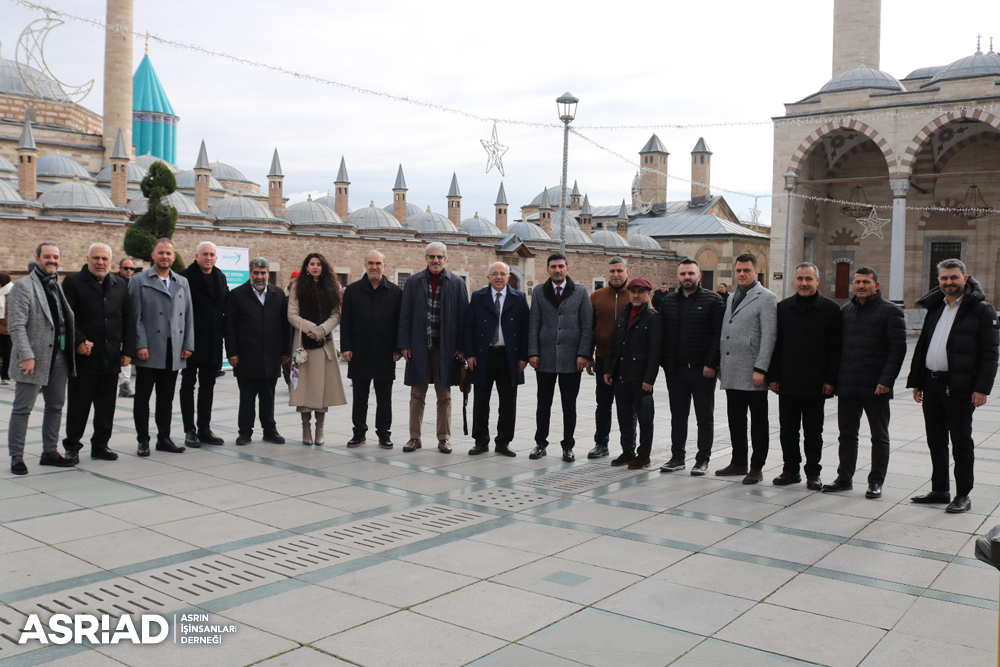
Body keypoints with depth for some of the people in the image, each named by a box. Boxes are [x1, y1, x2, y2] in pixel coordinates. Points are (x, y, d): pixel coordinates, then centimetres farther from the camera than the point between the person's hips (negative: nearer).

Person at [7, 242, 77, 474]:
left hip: (59, 357, 7)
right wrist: (26, 356, -19)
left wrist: (78, 343, 8)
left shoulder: (59, 286, 13)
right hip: (33, 359, -7)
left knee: (55, 406, 13)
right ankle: (16, 456, 11)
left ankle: (50, 451, 23)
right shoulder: (23, 286, -7)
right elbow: (16, 325, -13)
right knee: (22, 409, 1)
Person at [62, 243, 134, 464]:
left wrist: (128, 350, 4)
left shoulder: (120, 285, 11)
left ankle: (100, 445, 20)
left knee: (106, 406, 9)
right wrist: (79, 342, -16)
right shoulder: (73, 282, -1)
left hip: (111, 357, 4)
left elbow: (128, 319, 10)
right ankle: (72, 446, 16)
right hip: (84, 355, -4)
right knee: (78, 405, 4)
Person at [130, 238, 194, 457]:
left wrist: (188, 345, 4)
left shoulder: (182, 282, 14)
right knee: (143, 398, 4)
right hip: (149, 351, -4)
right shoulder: (139, 281, 2)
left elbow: (188, 315, 12)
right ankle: (143, 440, 12)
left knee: (166, 398, 10)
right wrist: (140, 345, -12)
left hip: (173, 352, 4)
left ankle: (164, 438, 18)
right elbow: (135, 316, -5)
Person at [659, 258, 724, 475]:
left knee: (705, 417, 6)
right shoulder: (668, 302, 10)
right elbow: (662, 334, 10)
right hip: (675, 369, 4)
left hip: (702, 370, -4)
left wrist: (711, 364, -16)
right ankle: (678, 457, 20)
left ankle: (703, 459, 14)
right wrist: (664, 362, 2)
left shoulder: (713, 301, -3)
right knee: (678, 416, 11)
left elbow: (719, 334, -9)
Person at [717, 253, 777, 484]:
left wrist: (760, 369, -18)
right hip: (732, 372, 7)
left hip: (752, 372, -7)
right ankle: (738, 462, 24)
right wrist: (720, 365, 15)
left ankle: (757, 467, 9)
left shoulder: (766, 298, -6)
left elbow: (768, 336, -12)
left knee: (758, 421, 3)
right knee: (735, 419, 13)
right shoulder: (731, 298, 16)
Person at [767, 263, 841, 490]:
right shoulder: (783, 307, 6)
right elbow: (775, 343, 6)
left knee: (813, 431, 8)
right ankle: (790, 469, 20)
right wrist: (773, 376, 1)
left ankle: (813, 472, 19)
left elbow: (835, 348, -3)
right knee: (787, 429, 8)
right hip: (787, 383, 2)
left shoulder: (830, 309, -1)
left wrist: (830, 380, -9)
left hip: (815, 384, -2)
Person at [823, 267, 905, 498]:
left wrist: (886, 380, -17)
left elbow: (898, 348, -9)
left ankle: (876, 482, 15)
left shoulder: (890, 311, -4)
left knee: (879, 436, 7)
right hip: (847, 386, 5)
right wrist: (832, 378, 8)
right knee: (847, 434, 11)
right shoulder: (845, 310, 12)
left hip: (876, 387, -5)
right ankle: (845, 478, 21)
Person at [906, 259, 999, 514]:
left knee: (961, 442, 2)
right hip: (931, 385, 6)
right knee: (935, 441, 12)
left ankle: (963, 496, 11)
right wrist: (916, 382, 14)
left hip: (959, 387, -6)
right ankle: (939, 490, 23)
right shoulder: (935, 309, 14)